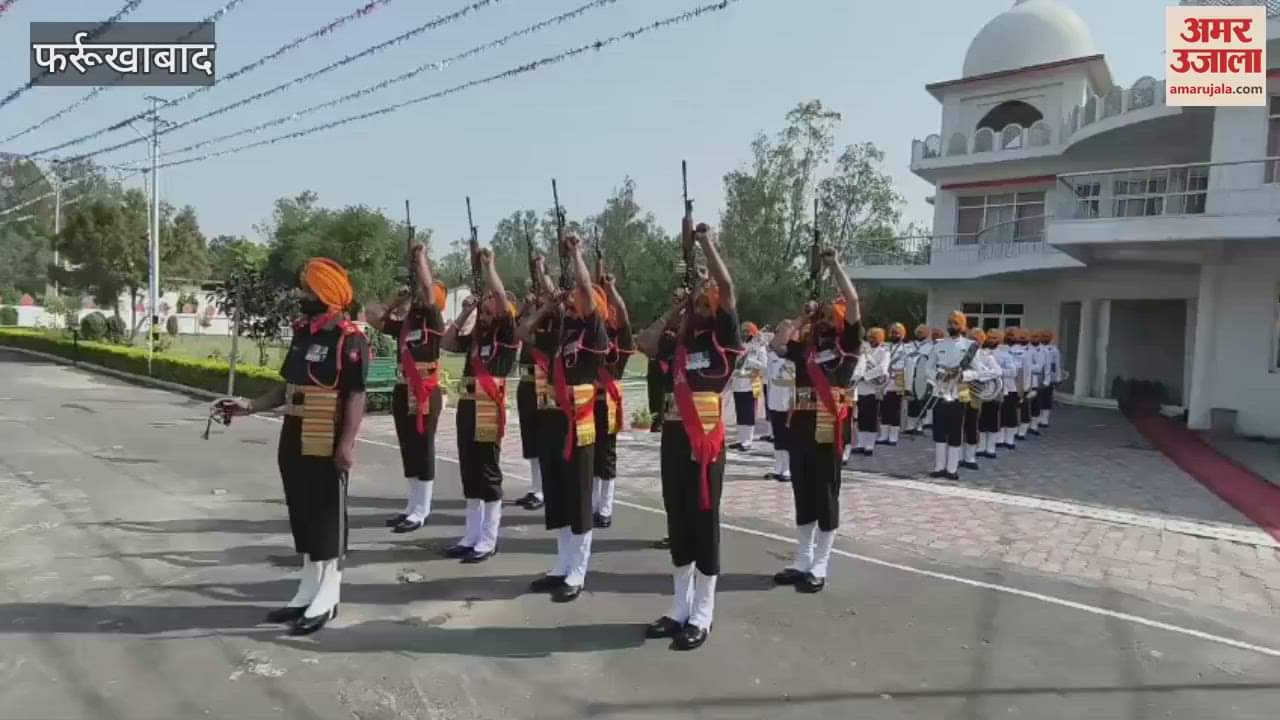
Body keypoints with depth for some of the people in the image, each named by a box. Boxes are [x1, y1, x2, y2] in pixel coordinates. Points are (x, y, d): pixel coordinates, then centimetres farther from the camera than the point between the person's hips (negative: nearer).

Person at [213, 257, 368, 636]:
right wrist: (250, 406, 11)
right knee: (302, 516, 16)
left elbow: (356, 396, -19)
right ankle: (307, 592, 29)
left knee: (328, 518, 2)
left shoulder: (350, 339, -14)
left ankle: (327, 598, 14)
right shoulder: (302, 333, 12)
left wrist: (347, 445, -22)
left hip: (327, 449, -9)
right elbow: (288, 387, 19)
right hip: (293, 443, 9)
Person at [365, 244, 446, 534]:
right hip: (403, 391, 7)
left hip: (426, 393, -7)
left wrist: (421, 258, -7)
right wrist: (397, 299, 13)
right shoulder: (404, 324, 13)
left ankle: (422, 511, 6)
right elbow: (373, 316, 19)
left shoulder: (433, 321, -5)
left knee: (423, 449, -1)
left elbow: (429, 291, -18)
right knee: (408, 450, 13)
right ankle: (414, 505, 24)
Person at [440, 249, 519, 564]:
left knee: (489, 476, 1)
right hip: (467, 410, 7)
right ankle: (471, 536, 23)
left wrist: (488, 264, -8)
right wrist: (465, 312, 9)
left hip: (489, 413, -7)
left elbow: (502, 298, -15)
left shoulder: (506, 335, -5)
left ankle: (488, 540, 10)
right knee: (470, 476, 13)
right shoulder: (475, 336, 15)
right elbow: (446, 344, 13)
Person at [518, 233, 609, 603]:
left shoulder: (593, 335, -6)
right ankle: (562, 566, 27)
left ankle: (577, 574, 12)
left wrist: (575, 253, -9)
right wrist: (550, 305, 11)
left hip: (578, 429, -7)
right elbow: (524, 332, 20)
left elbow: (588, 292, -17)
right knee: (556, 500, 14)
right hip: (550, 424, 7)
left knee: (578, 502, 2)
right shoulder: (557, 337, 13)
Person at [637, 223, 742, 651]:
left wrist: (706, 242, -4)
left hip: (706, 442, -6)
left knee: (704, 523, 2)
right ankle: (680, 609, 27)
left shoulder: (723, 339, -3)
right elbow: (644, 344, 5)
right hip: (674, 438, 6)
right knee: (678, 524, 13)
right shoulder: (678, 343, 14)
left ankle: (702, 616, 15)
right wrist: (672, 312, 10)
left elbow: (726, 287, -12)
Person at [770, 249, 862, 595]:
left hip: (829, 427, -5)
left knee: (826, 495, 3)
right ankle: (802, 561, 24)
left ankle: (819, 566, 13)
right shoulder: (804, 346, 14)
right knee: (802, 494, 12)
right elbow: (777, 344, 2)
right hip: (801, 424, 5)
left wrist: (834, 264, -6)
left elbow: (853, 301, -10)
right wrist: (802, 316, 8)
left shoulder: (847, 344, -1)